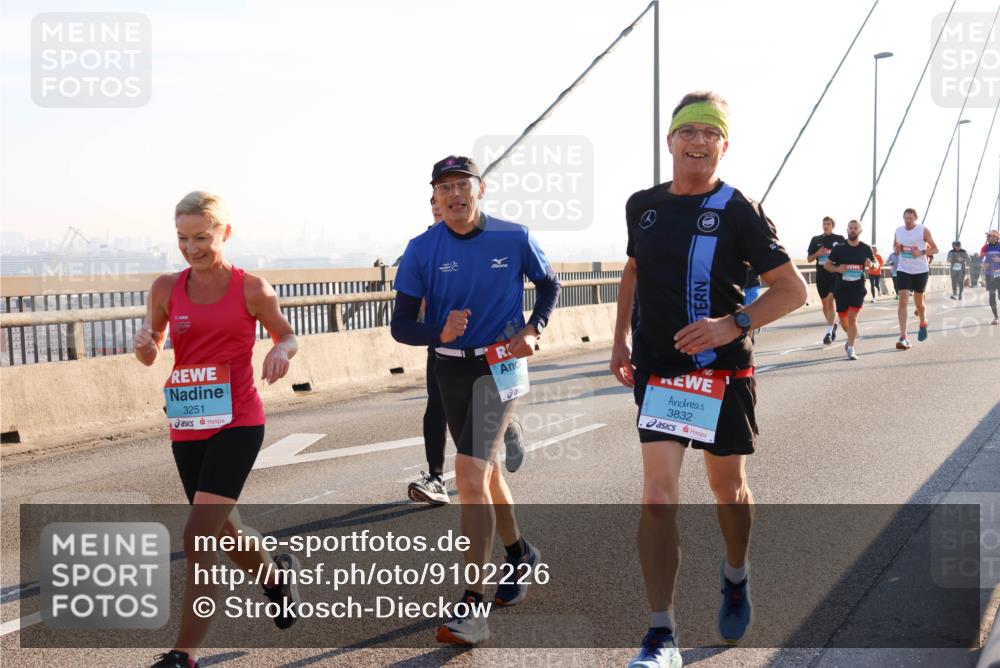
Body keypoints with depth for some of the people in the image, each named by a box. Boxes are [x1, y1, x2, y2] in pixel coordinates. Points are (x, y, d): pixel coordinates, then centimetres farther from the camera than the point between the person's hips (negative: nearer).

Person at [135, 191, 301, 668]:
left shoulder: (251, 288, -5)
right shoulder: (166, 288, 3)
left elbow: (286, 335, 9)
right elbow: (149, 356, 10)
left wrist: (281, 351, -15)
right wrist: (144, 342, -14)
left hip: (237, 423, -5)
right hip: (187, 427, 5)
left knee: (198, 538, -13)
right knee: (224, 530, 19)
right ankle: (278, 575, 50)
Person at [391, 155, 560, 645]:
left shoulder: (514, 238, -9)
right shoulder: (421, 250, -7)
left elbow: (549, 285, 9)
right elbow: (401, 325, -6)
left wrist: (532, 330, -8)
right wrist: (440, 332, -27)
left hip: (501, 366, -4)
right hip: (450, 370, 4)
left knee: (470, 474, -18)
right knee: (484, 471, 19)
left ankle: (473, 607, -15)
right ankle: (519, 554, 44)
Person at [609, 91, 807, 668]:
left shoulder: (739, 211, -7)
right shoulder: (643, 206, 6)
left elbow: (793, 288, -7)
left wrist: (734, 324, -22)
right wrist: (622, 340, 14)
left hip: (724, 369, -2)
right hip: (658, 371, 2)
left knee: (729, 489, 14)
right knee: (658, 496, -10)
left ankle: (736, 577, 45)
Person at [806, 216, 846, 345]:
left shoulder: (839, 239, 2)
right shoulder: (816, 240, 9)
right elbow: (809, 259, 11)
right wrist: (817, 253, -8)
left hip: (835, 275, -4)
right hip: (821, 275, 4)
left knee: (830, 300, -16)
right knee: (825, 303, 13)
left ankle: (828, 332, -20)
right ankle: (833, 325, 37)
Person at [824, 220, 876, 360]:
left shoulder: (866, 248, 3)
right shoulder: (839, 248, 1)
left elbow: (877, 264, 14)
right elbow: (826, 265, 7)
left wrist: (872, 265, -11)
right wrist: (837, 269, -14)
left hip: (858, 287, -1)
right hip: (841, 288, 1)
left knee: (852, 318, -15)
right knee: (843, 319, 9)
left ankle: (851, 349, -9)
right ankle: (852, 337, 40)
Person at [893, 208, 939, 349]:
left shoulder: (923, 230, -7)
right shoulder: (898, 230, 3)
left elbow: (935, 249, -3)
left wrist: (921, 252, -20)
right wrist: (897, 249, -5)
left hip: (920, 270, -2)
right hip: (903, 270, 2)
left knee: (918, 302, 12)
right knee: (903, 302, -12)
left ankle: (923, 323, 46)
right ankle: (903, 338, -16)